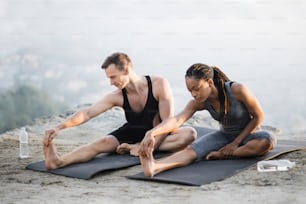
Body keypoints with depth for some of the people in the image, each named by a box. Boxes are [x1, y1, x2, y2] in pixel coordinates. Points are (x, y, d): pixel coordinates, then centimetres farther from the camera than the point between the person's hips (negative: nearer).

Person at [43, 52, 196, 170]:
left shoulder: (159, 85, -21)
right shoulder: (117, 97, -12)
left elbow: (168, 122, -20)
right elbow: (88, 113, -17)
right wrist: (59, 127, -33)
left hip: (159, 135, -2)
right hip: (131, 133, 2)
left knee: (190, 134, -31)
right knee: (102, 143, -25)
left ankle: (133, 148, -32)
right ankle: (59, 161, -49)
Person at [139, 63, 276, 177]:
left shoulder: (237, 90, -27)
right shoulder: (199, 103, -16)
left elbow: (258, 116, -15)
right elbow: (177, 120, -33)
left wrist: (236, 142, -17)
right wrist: (151, 133, -52)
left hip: (247, 135, -2)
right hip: (224, 135, 2)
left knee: (267, 140, -38)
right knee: (191, 150, -27)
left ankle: (222, 155, -29)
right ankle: (154, 167, -54)